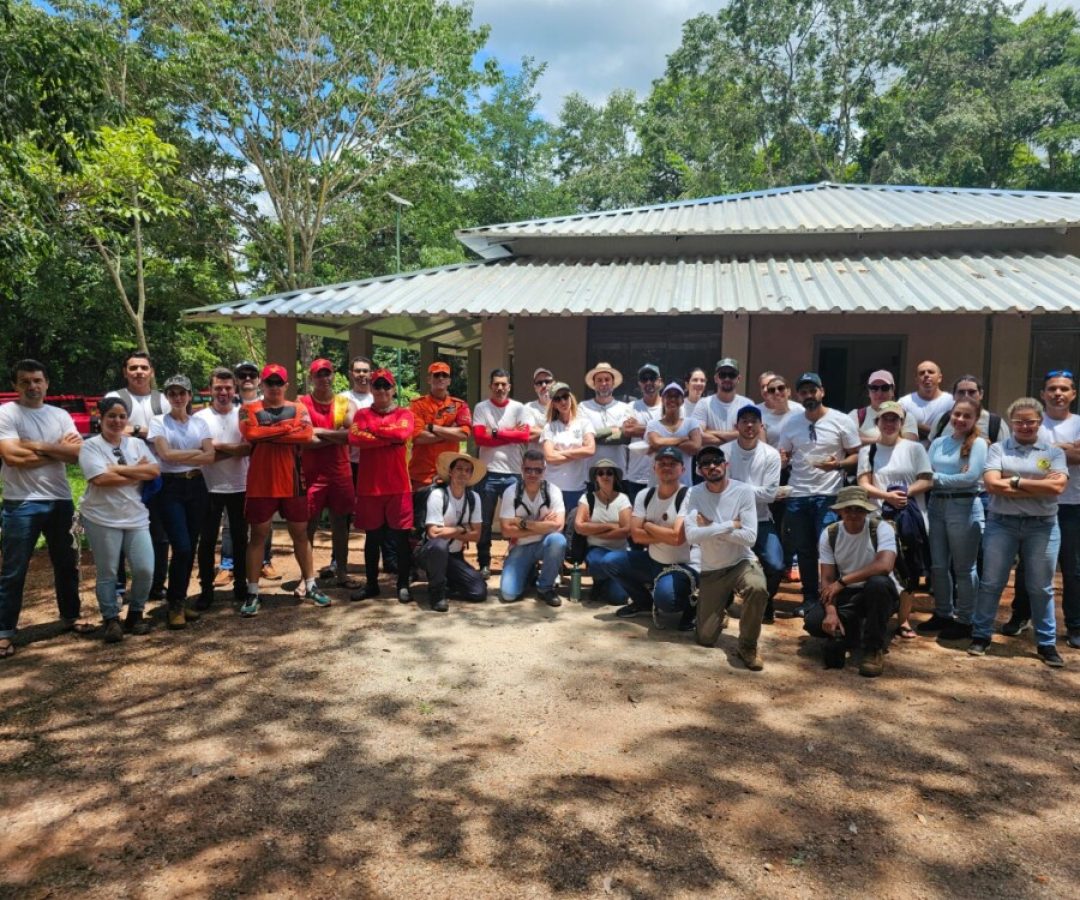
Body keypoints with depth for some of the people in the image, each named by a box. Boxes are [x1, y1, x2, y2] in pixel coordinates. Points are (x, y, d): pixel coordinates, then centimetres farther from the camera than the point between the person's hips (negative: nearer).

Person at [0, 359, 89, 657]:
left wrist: (38, 446, -15)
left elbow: (79, 451, -5)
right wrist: (58, 450, -9)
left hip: (60, 501, 5)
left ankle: (70, 615, 31)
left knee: (66, 563, 16)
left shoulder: (60, 415, 8)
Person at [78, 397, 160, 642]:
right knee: (107, 573, 4)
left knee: (145, 569, 0)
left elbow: (155, 471, -3)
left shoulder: (137, 444, 10)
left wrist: (119, 469, -11)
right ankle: (111, 620, 18)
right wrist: (138, 472, -9)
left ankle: (135, 614, 19)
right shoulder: (90, 446, -4)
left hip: (136, 518, 4)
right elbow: (101, 478, -18)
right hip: (102, 520, -4)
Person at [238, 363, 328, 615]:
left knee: (300, 534, 11)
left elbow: (306, 434, -12)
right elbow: (251, 434, -18)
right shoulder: (249, 410, 2)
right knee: (258, 536, 5)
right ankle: (252, 592, 12)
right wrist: (288, 428, -13)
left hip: (292, 482, 2)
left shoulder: (299, 409, 6)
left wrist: (268, 434, -13)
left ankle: (310, 585, 22)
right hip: (260, 484, -2)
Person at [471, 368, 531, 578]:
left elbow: (525, 435, -8)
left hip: (513, 473, 1)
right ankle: (484, 564, 16)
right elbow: (479, 438, -10)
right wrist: (511, 435, -9)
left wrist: (495, 432, -8)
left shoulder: (519, 408, 5)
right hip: (488, 472, -1)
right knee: (485, 521, 6)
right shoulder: (481, 408, 2)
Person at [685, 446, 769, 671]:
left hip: (742, 562, -2)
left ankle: (748, 645, -13)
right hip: (711, 570, 2)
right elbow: (692, 536, -22)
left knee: (758, 589, -38)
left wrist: (711, 527, -20)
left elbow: (750, 537, -20)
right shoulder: (694, 494, -9)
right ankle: (721, 607, 35)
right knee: (705, 640, 1)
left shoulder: (744, 491, -12)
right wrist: (730, 525, -21)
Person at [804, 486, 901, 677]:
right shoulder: (829, 534, -5)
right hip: (847, 595, 3)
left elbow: (885, 565, -33)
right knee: (813, 622, -23)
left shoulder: (881, 528, -15)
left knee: (878, 582, -38)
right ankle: (851, 633, 12)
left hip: (880, 594, -2)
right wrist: (831, 611, -24)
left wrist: (842, 581, -30)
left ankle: (874, 649, -18)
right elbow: (827, 579, -7)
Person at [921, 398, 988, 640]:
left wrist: (938, 478, -9)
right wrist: (955, 477, -12)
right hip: (936, 505, 5)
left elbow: (972, 477, -15)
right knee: (938, 565, 11)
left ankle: (964, 620, 14)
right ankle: (943, 613, 25)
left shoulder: (978, 443, -4)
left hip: (964, 507, -5)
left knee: (964, 567, 4)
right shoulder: (938, 442, 11)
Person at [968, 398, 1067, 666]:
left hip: (1042, 527, 1)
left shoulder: (1054, 452, 6)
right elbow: (992, 485, -11)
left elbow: (1058, 486, -11)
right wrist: (1041, 488, -11)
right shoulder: (998, 449, 3)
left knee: (1041, 588, 8)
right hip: (1002, 524, 0)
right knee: (991, 583, 4)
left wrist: (1016, 480, -11)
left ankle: (1047, 643, 20)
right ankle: (981, 635, 15)